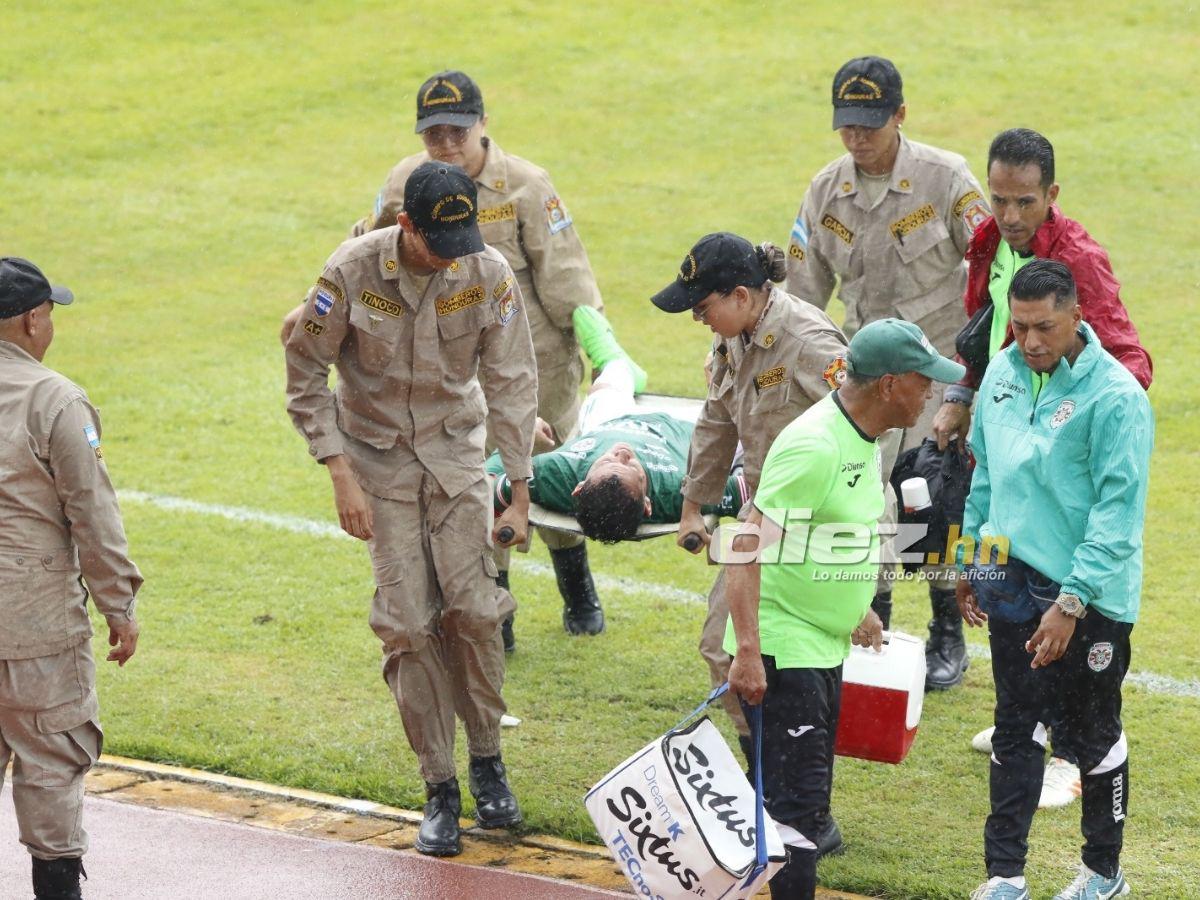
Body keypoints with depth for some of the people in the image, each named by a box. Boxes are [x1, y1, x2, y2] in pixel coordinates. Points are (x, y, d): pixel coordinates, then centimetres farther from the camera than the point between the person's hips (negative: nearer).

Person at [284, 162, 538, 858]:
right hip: (378, 455, -1)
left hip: (455, 452, 1)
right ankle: (440, 788, 3)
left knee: (472, 607, -9)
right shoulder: (352, 272, -18)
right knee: (408, 624, -5)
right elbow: (306, 376, -9)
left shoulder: (488, 275, -14)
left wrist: (519, 494, -6)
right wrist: (342, 477, -14)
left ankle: (487, 761, 12)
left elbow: (511, 387, -6)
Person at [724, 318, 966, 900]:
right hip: (782, 649, -10)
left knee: (807, 795, 16)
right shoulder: (815, 446, -22)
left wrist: (856, 611, 28)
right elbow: (747, 546, -26)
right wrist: (747, 651, -30)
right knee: (797, 798, -10)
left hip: (824, 647, 10)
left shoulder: (863, 438, 8)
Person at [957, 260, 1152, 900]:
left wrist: (1071, 604, -24)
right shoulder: (1003, 373, 2)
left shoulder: (1116, 397, -19)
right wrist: (971, 559, 18)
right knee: (1015, 729, 11)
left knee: (1094, 734, 9)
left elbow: (1118, 512, -20)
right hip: (1013, 582, 5)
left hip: (1090, 594, -5)